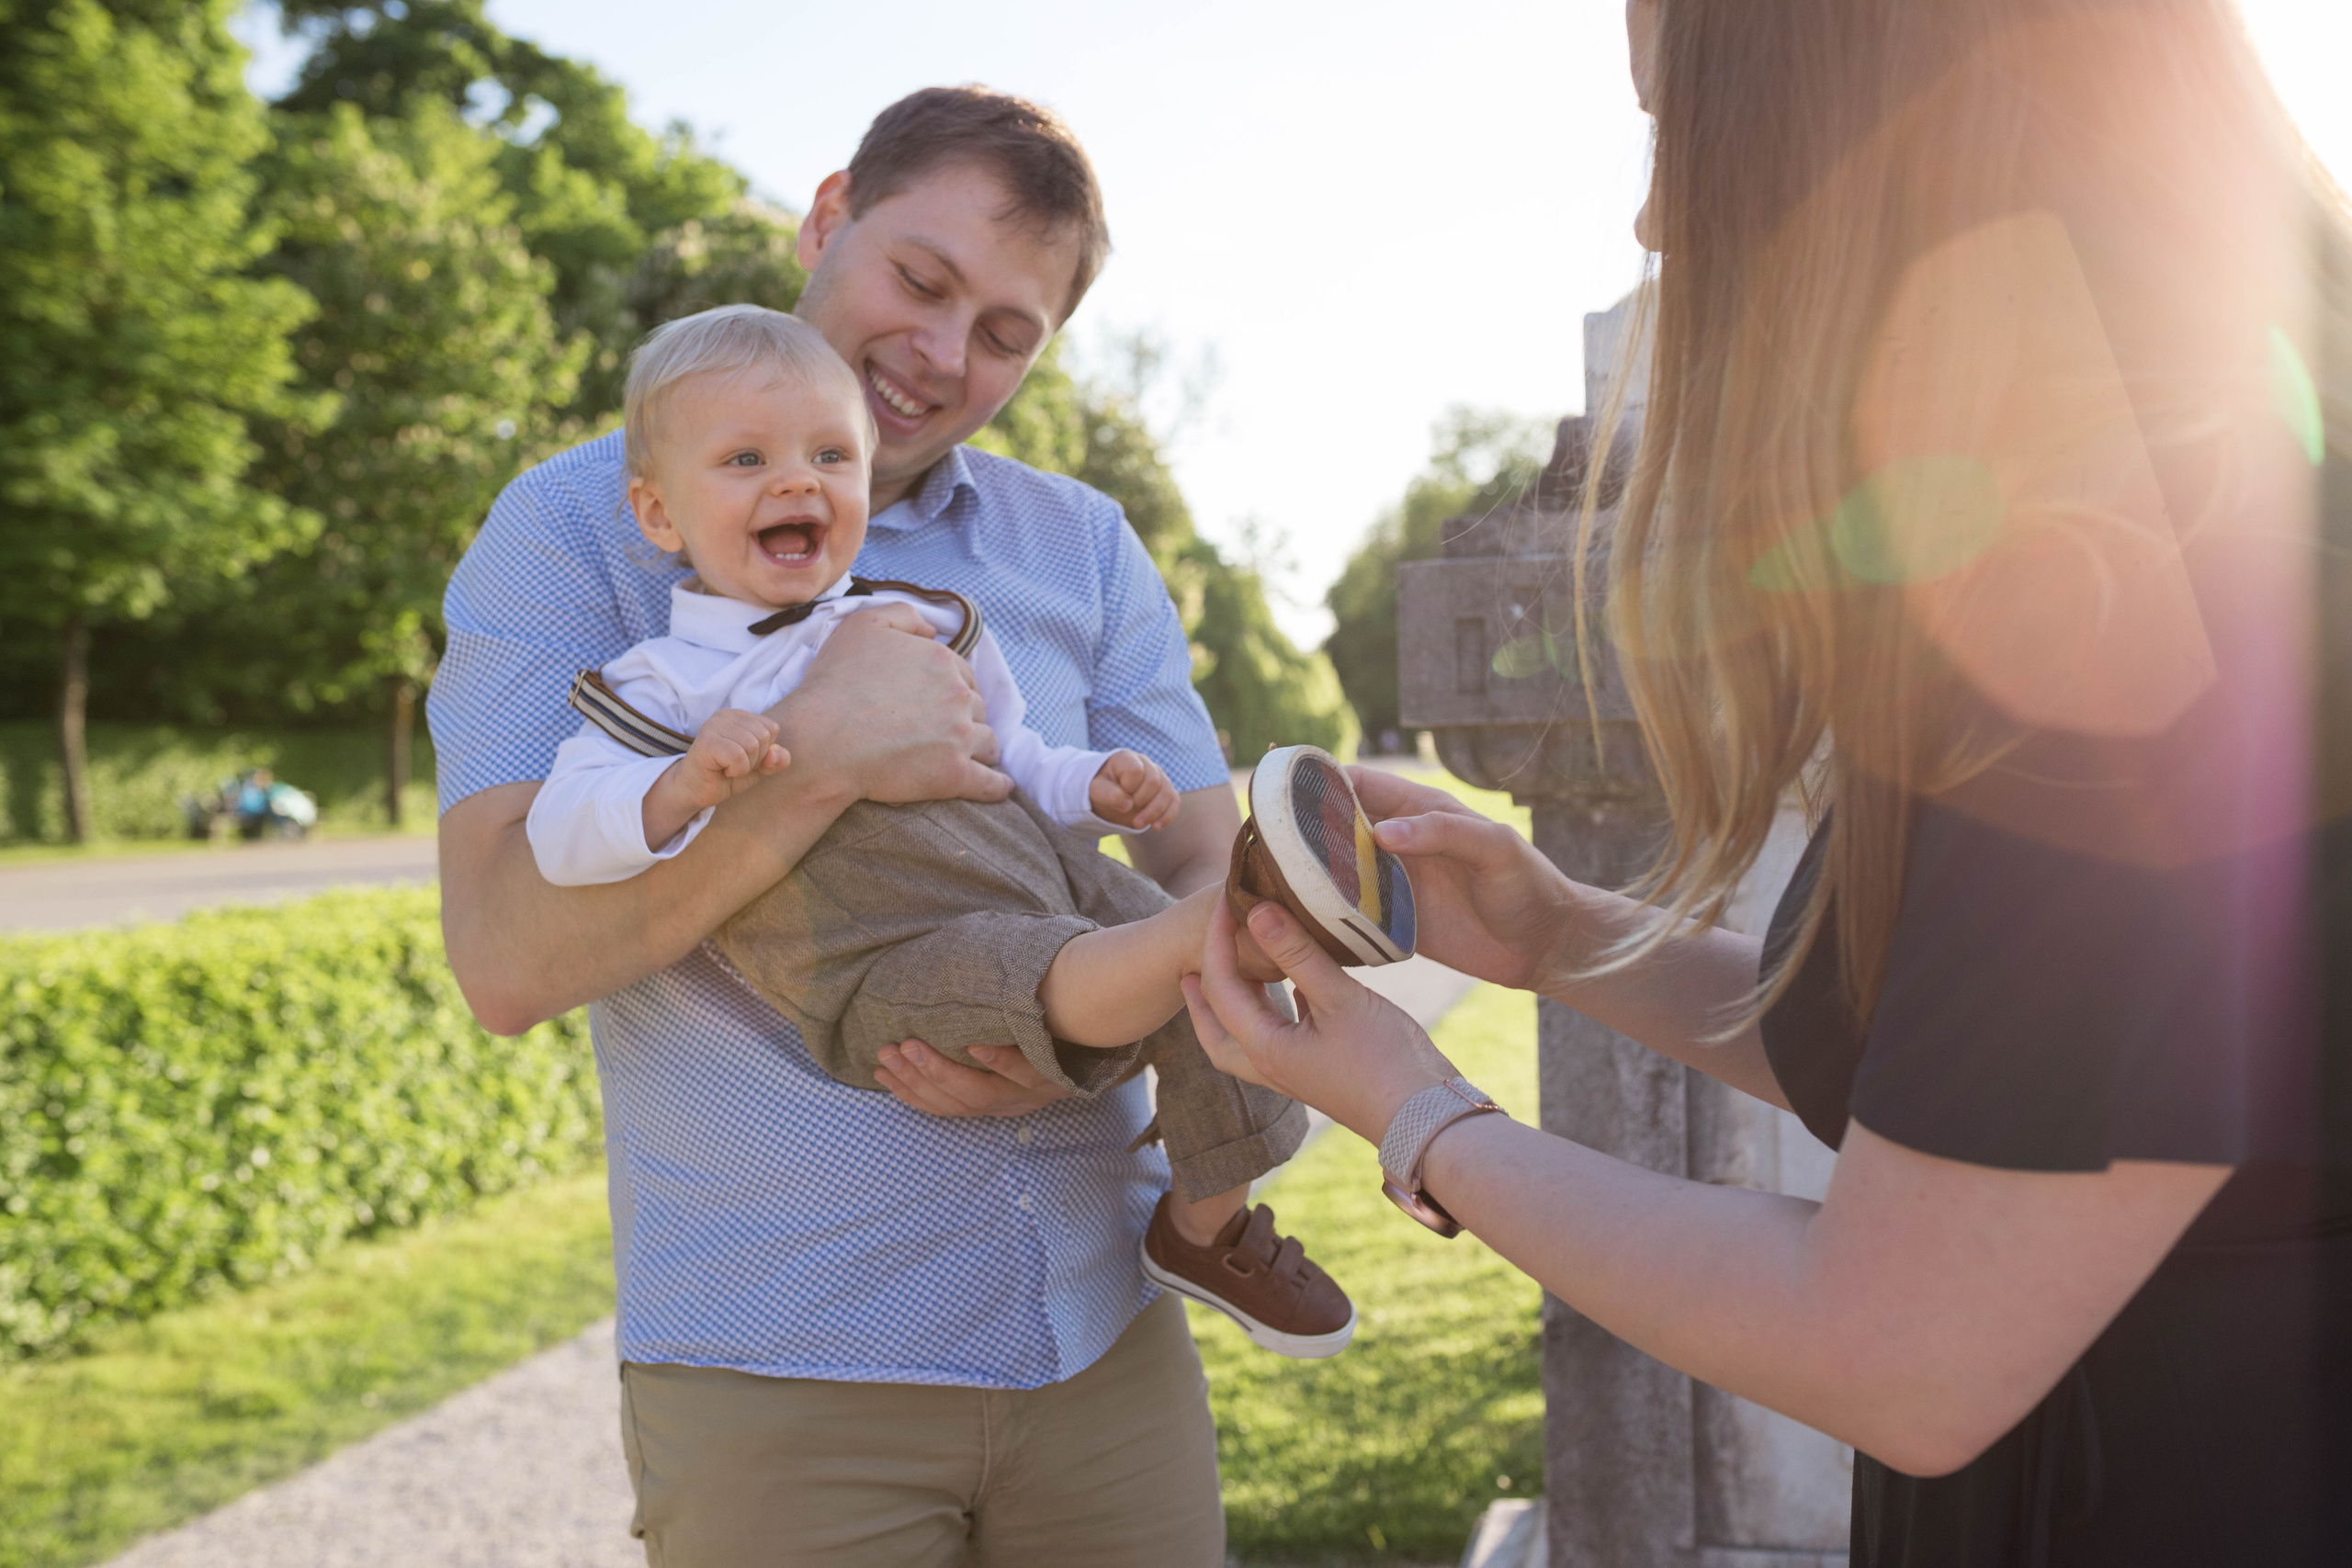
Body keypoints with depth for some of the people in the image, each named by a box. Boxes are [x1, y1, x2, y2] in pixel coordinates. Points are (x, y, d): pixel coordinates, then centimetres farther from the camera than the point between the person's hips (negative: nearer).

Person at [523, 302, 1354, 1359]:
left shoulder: (921, 622, 18)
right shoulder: (664, 687, 1)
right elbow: (560, 835, -9)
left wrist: (1093, 786, 6)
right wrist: (686, 785, -27)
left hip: (1045, 877, 6)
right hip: (887, 965, -6)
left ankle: (1211, 1228, 13)